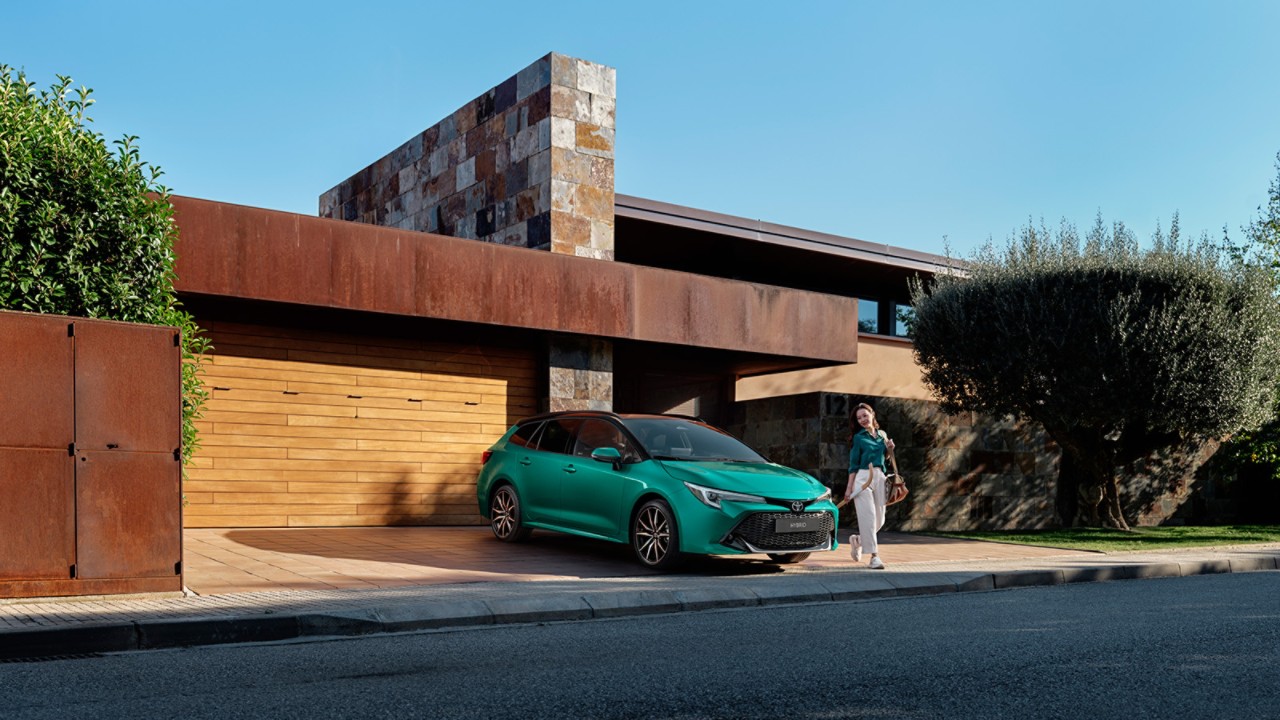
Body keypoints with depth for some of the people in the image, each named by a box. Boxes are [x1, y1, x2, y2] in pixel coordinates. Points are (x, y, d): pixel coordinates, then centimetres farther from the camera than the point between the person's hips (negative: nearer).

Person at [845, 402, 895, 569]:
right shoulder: (858, 437, 1)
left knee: (880, 519, 6)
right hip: (862, 478, -5)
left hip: (879, 477, 5)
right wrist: (849, 487, -5)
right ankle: (874, 555, -8)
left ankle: (858, 540, 30)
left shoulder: (882, 434, 14)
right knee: (868, 516, -11)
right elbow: (853, 464, 0)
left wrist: (890, 449, 3)